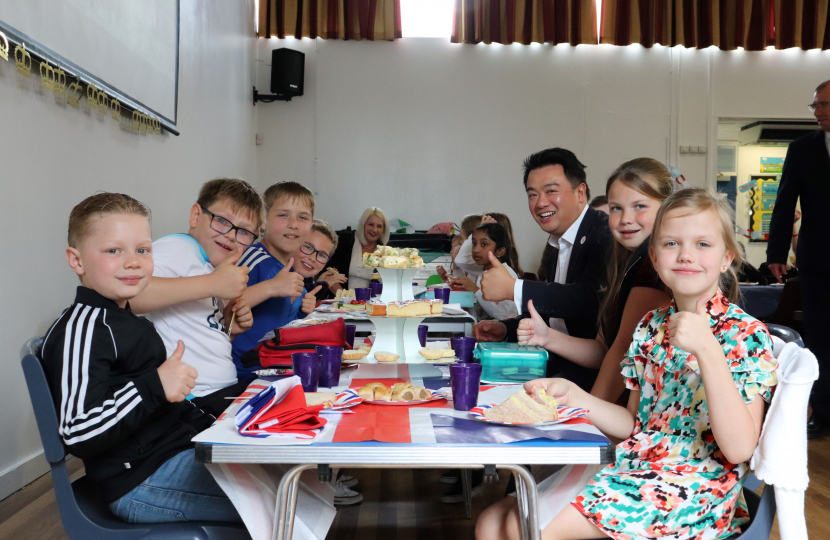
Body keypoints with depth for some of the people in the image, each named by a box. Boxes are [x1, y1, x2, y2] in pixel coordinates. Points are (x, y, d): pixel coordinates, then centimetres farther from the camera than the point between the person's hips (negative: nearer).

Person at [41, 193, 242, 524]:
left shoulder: (125, 320, 17)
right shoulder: (80, 329, -15)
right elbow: (78, 433, -24)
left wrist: (201, 421, 21)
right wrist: (154, 386, -31)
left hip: (181, 445, 10)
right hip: (141, 484, -10)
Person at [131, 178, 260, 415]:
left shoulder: (215, 268, 17)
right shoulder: (178, 247, -9)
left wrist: (230, 328, 6)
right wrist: (212, 284, -26)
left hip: (229, 390, 9)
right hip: (196, 402, -9)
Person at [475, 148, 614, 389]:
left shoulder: (605, 233, -14)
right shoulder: (558, 247, 14)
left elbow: (592, 300, -29)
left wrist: (513, 288, -25)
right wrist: (506, 329, 4)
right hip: (559, 362, 8)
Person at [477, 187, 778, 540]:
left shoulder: (746, 335, -9)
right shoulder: (651, 327, 8)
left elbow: (739, 449, -19)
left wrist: (707, 350, -27)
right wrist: (572, 395, -4)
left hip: (694, 485, -5)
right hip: (634, 468, 6)